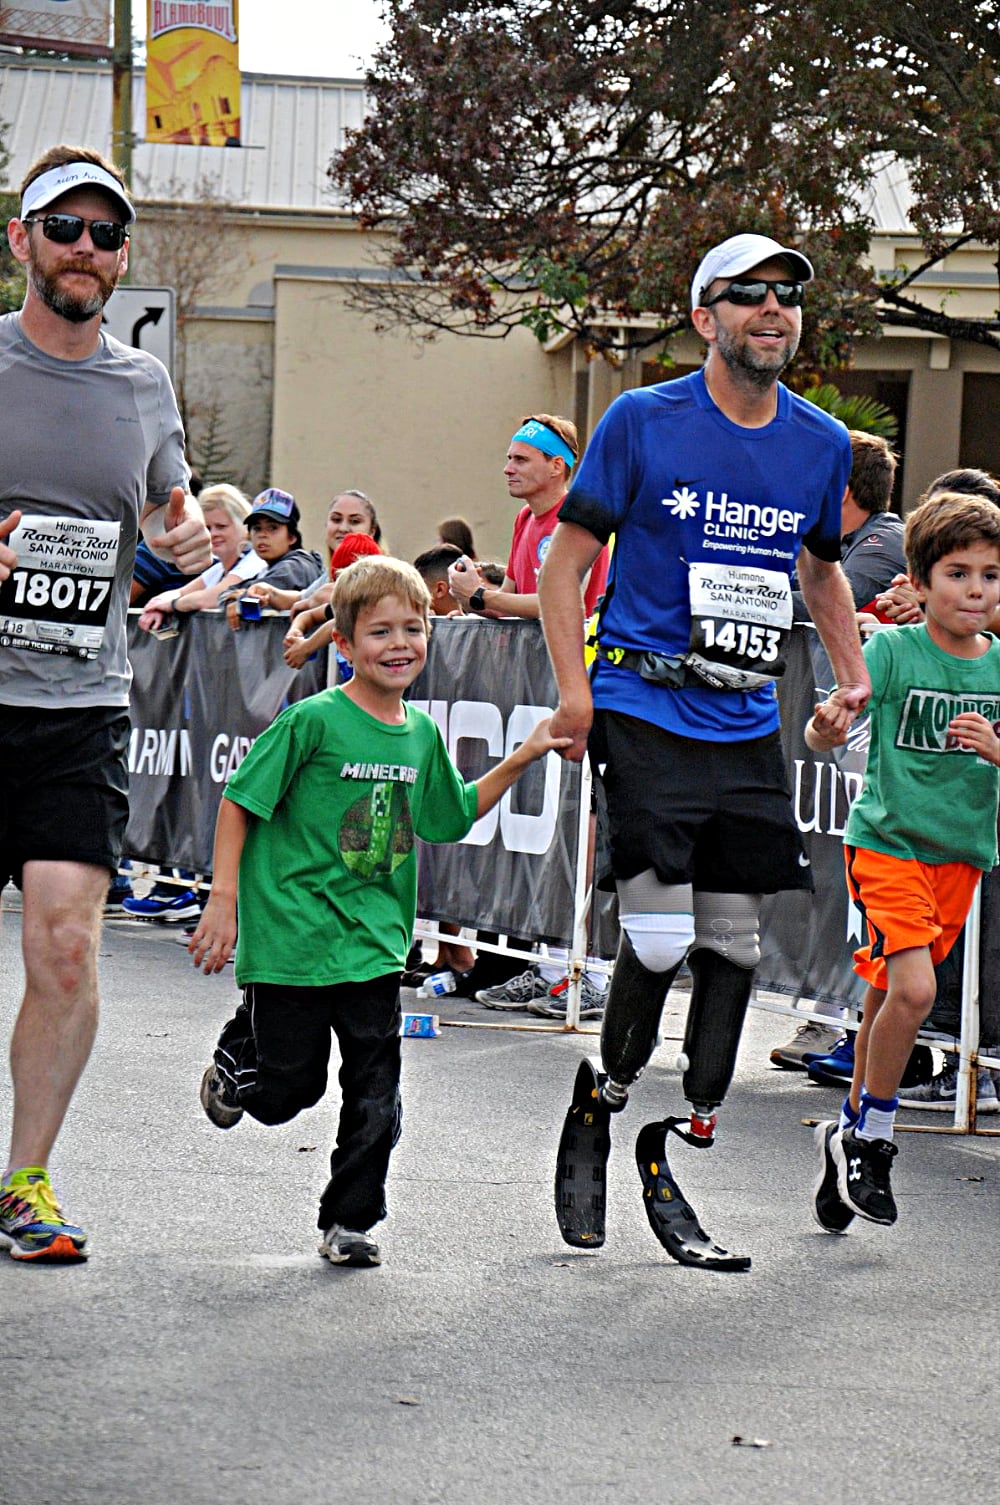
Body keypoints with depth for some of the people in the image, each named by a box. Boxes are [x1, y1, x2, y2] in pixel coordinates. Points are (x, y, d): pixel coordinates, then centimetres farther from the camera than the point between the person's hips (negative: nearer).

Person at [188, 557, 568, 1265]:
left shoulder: (422, 733, 6)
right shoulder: (314, 720, -13)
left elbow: (451, 815, 21)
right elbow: (240, 801, -8)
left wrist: (519, 762, 11)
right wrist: (223, 899, -12)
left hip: (375, 941, 5)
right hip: (293, 934, -5)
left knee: (376, 1094, 2)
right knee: (286, 1091, 5)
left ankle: (350, 1221, 16)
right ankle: (240, 1052, 38)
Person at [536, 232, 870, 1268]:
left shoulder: (821, 444, 9)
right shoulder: (643, 422, -4)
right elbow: (565, 558, 0)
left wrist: (853, 674, 12)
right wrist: (574, 688, -10)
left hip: (748, 726, 5)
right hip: (644, 712, -5)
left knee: (733, 949, 3)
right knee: (660, 941, -13)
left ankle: (672, 1167, 11)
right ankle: (600, 1107, 12)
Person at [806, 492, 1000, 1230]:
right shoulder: (894, 650, -10)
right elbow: (824, 735, -17)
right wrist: (828, 726, -40)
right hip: (889, 838, -4)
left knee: (889, 996, 11)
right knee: (912, 989, -18)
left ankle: (851, 1131, 29)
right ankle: (870, 1139, 0)